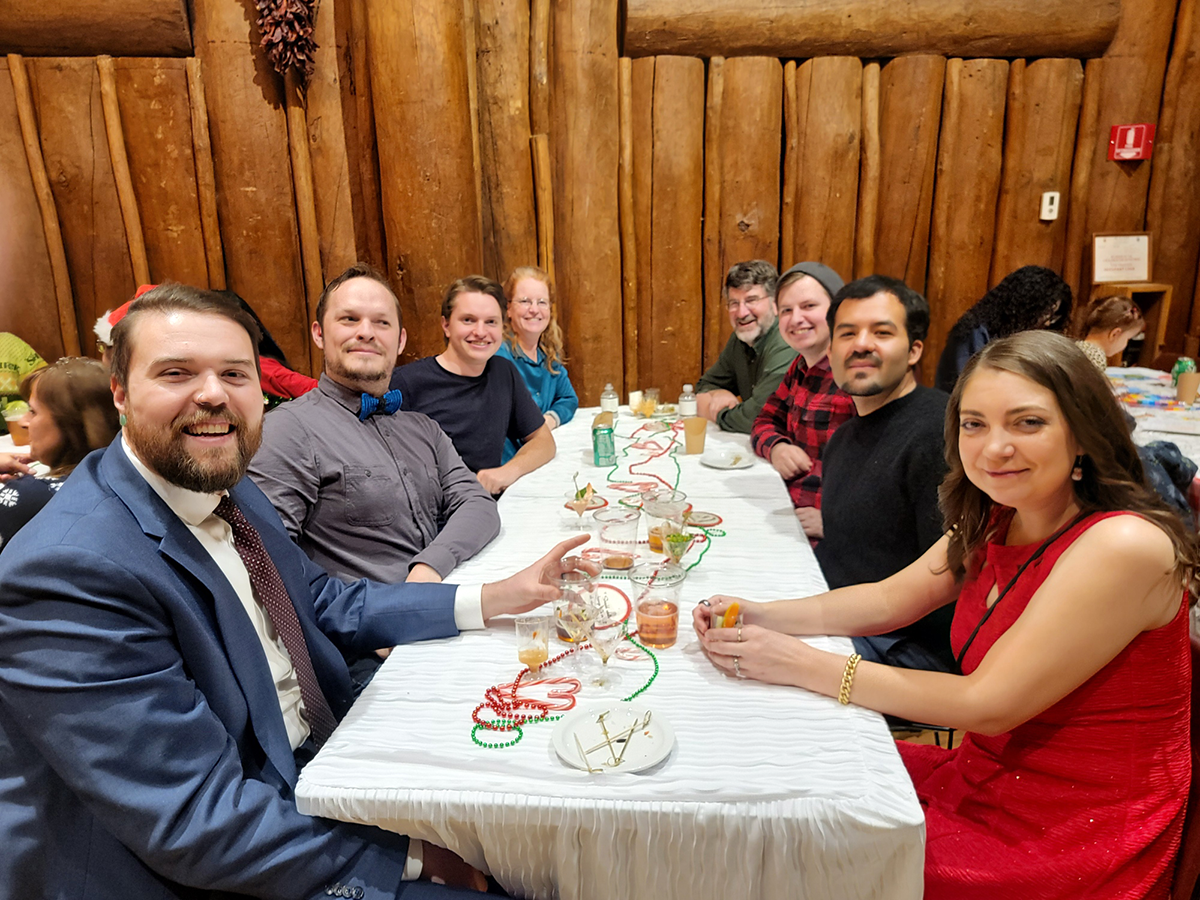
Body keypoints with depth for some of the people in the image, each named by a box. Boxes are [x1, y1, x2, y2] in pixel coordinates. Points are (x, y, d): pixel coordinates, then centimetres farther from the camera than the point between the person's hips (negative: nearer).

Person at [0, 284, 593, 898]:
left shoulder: (226, 488, -2)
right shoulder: (71, 571, -27)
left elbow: (325, 604, 7)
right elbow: (198, 821, -27)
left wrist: (496, 599, -1)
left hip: (311, 760, 8)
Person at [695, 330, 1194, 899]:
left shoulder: (1126, 547, -26)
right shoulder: (999, 522, 0)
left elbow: (989, 703, -26)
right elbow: (890, 599, 5)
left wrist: (801, 665, -25)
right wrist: (762, 617, -10)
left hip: (1070, 847, -6)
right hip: (985, 775, 7)